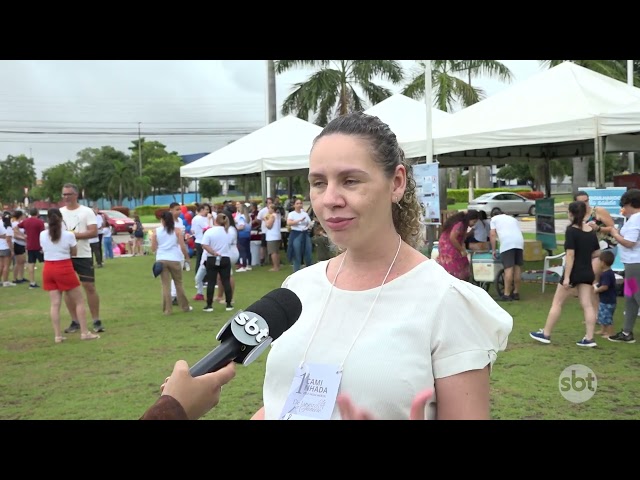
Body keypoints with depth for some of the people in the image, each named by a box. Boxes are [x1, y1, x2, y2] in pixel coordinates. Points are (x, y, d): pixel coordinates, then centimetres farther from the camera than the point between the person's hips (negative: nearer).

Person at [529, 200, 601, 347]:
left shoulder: (571, 230, -15)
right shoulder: (591, 231, 4)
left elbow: (570, 254, -20)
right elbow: (597, 253, 10)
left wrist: (566, 277, -20)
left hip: (574, 272, -6)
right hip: (587, 273, 6)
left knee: (557, 303, 5)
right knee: (587, 305, 5)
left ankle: (545, 334, 12)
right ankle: (589, 338, 2)